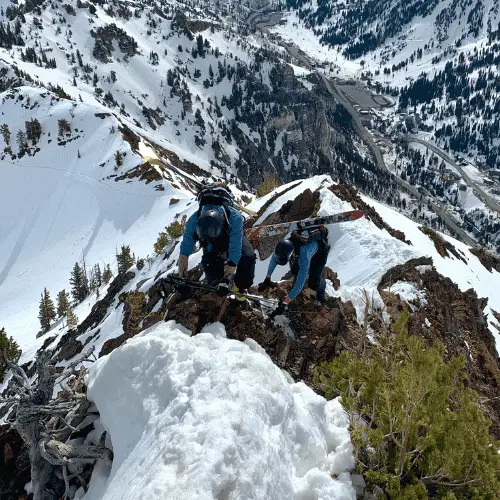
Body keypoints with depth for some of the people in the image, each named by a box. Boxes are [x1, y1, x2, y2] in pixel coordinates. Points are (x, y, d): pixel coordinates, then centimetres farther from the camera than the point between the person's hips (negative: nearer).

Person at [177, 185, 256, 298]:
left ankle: (240, 290, -5)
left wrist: (228, 275, -37)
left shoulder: (235, 218, -46)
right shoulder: (193, 220, -39)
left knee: (248, 257, -25)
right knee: (208, 263, -25)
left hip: (231, 235, -1)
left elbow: (235, 251, -40)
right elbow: (184, 252, -29)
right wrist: (180, 280, -27)